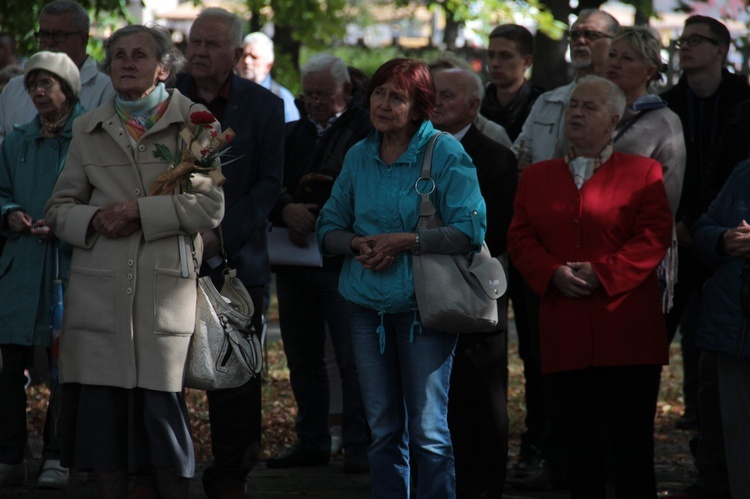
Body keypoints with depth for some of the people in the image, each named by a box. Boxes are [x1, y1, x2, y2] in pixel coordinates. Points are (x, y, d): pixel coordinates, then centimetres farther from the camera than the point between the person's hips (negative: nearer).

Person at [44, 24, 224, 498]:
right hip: (98, 293, 3)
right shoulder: (89, 129, 17)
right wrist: (94, 220, -4)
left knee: (163, 407, -5)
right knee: (100, 412, 1)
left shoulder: (193, 122, 5)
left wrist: (139, 210, -10)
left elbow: (210, 206, -4)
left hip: (165, 292, -3)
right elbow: (59, 208, 17)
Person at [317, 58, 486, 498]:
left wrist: (403, 241, -17)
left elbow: (470, 229, -12)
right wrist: (357, 243, -7)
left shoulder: (445, 153, -6)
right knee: (383, 430, 9)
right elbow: (329, 228, 15)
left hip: (424, 305, -5)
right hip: (369, 305, 5)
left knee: (428, 432, -7)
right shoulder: (359, 156, 11)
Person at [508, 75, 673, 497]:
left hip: (626, 331, -3)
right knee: (578, 443, 5)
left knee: (632, 442, -3)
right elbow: (521, 238, 10)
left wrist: (602, 272, -14)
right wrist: (554, 273, -8)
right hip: (565, 332, 3)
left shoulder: (642, 172, 5)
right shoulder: (537, 177, 16)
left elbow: (654, 236, -4)